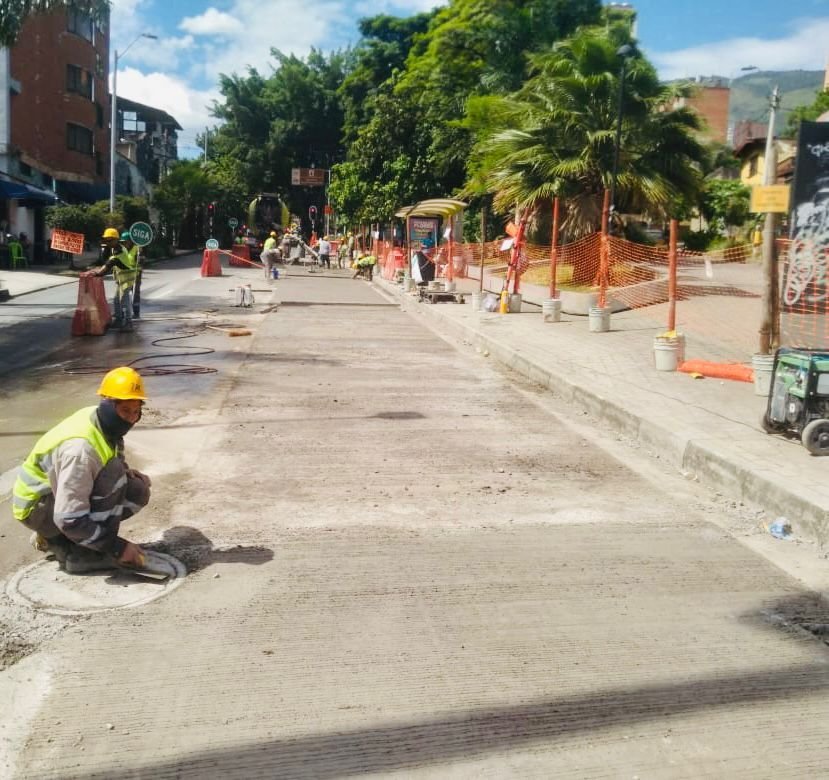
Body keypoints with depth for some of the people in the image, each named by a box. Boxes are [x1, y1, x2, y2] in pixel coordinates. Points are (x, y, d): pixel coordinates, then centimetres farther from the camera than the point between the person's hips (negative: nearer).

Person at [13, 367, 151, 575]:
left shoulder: (105, 421, -8)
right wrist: (117, 547, -27)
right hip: (36, 505, -9)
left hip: (57, 491, 9)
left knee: (137, 492, -3)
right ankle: (79, 554, -16)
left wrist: (128, 473, -6)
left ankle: (52, 538, 7)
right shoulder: (80, 447, -33)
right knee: (113, 474, -28)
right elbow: (70, 520, -32)